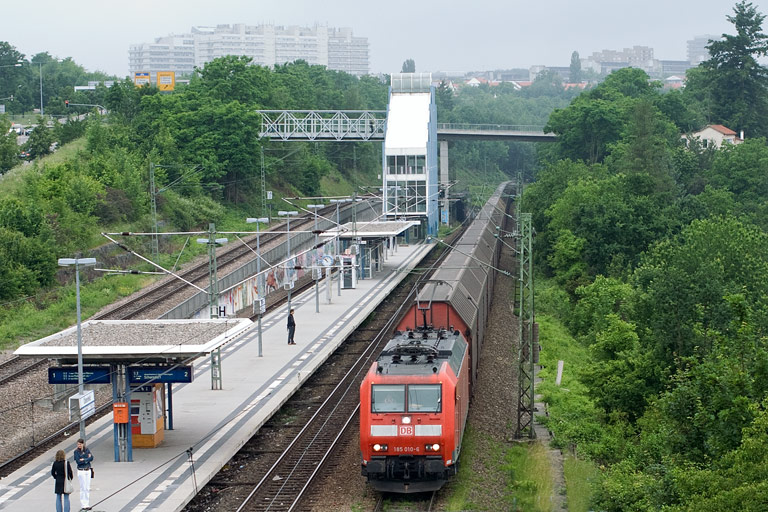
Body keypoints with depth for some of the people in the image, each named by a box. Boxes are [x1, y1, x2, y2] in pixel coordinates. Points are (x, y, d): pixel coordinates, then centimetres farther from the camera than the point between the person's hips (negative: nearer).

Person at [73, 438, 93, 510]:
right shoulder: (76, 452, -5)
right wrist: (87, 459, -12)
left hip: (88, 470, 4)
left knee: (88, 488, 8)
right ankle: (84, 505, 4)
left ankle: (87, 504, 14)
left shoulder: (87, 450, 6)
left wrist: (83, 459, -15)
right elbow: (78, 462, -15)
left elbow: (91, 458, -6)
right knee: (83, 488, -2)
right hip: (81, 471, -4)